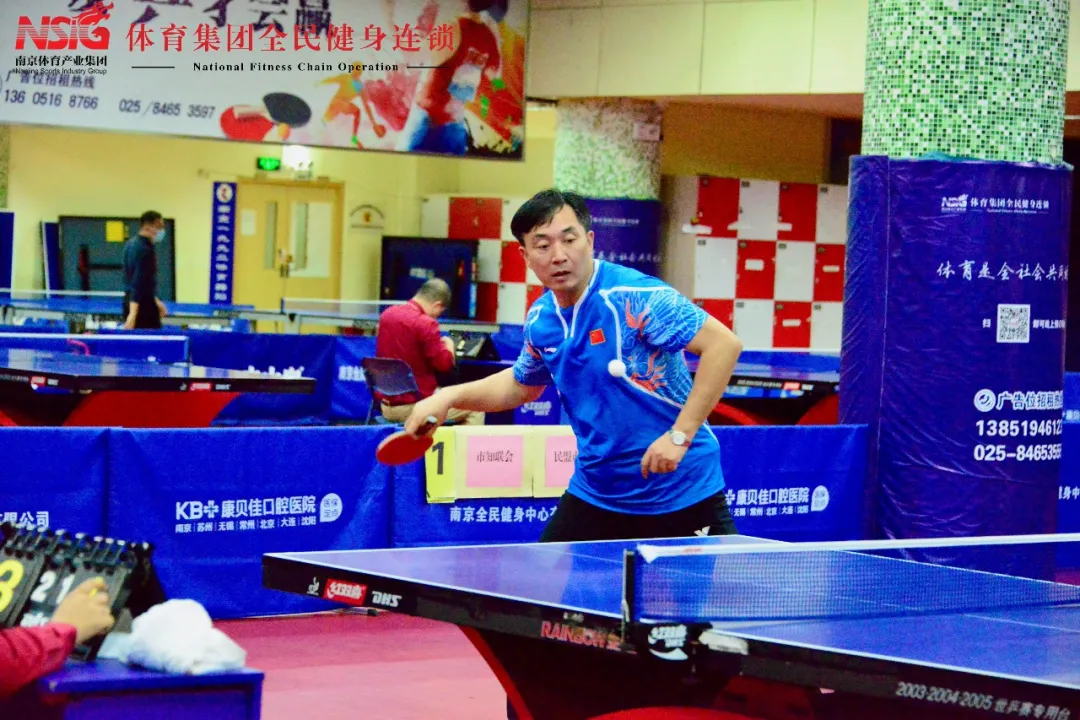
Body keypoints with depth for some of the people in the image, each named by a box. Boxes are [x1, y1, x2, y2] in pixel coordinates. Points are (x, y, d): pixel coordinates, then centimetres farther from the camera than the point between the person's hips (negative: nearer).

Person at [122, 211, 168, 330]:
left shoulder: (131, 244, 12)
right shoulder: (145, 250, -17)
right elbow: (138, 283, -24)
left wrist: (155, 300, 27)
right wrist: (133, 314, -28)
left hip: (130, 300, 10)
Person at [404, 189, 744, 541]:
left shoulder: (634, 297, -20)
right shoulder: (540, 320, 2)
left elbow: (724, 344, -23)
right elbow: (521, 385, 23)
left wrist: (679, 435, -26)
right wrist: (449, 396, 10)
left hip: (680, 493, -6)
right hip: (595, 495, 6)